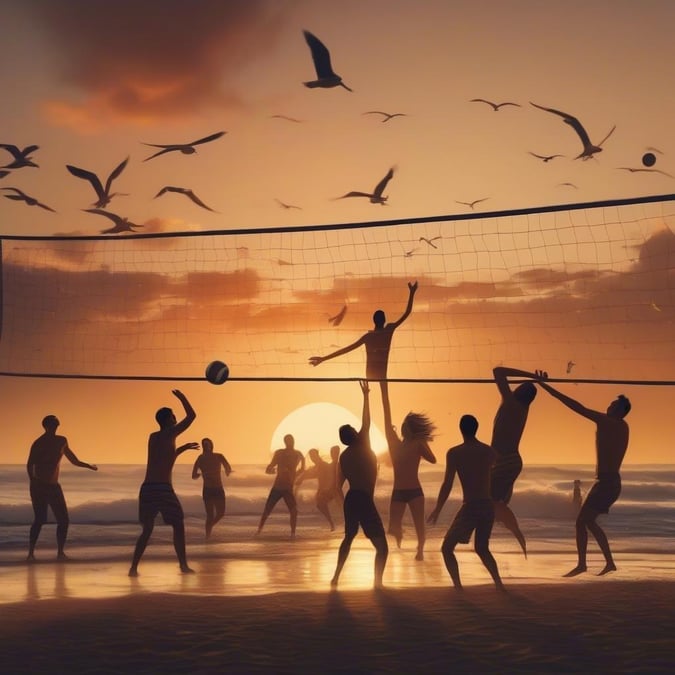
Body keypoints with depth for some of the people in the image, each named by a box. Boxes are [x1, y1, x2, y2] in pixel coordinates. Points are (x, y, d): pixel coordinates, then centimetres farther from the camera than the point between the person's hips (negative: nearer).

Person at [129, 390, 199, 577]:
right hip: (163, 488, -6)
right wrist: (182, 397, 13)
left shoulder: (153, 437, 18)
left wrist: (183, 448, 36)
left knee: (147, 529, 11)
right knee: (178, 526, 6)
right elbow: (191, 415, 1)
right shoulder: (169, 434, -3)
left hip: (147, 488, 7)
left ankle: (133, 567, 2)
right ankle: (183, 565, 4)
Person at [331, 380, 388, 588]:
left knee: (349, 537, 26)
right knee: (382, 546, -7)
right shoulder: (362, 446, -9)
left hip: (350, 499, 8)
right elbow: (366, 422, -8)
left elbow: (339, 483, 17)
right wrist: (366, 395, 0)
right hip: (364, 500, -8)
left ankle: (336, 577, 28)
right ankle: (378, 583, -16)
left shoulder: (344, 456, 11)